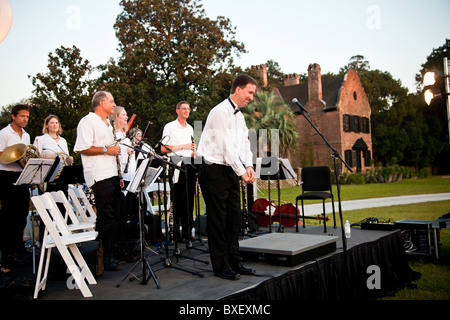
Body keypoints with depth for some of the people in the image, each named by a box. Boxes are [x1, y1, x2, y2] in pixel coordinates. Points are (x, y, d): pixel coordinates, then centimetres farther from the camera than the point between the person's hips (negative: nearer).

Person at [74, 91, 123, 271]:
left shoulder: (107, 124, 23)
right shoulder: (88, 122, -7)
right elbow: (81, 148, -16)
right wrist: (106, 150, -16)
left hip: (112, 175, 9)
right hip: (100, 176, -9)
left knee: (113, 216, 10)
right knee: (106, 217, -9)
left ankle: (110, 254, 19)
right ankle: (103, 258, -1)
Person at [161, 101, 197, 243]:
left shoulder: (190, 128, 19)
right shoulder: (170, 127, 0)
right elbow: (163, 149, -8)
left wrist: (194, 152, 6)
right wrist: (182, 147, -14)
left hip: (189, 166, 6)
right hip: (176, 167, -6)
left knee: (189, 201, 6)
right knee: (177, 201, -4)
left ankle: (187, 233, 13)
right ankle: (175, 234, 4)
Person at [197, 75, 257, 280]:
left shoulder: (239, 116, 15)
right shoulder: (221, 112, -14)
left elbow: (244, 143, 13)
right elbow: (226, 146, -20)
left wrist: (249, 166, -4)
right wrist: (242, 172, -16)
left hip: (230, 171, 9)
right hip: (214, 171, -9)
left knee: (234, 216, 12)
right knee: (217, 219, -1)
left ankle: (234, 261, 24)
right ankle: (220, 266, 9)